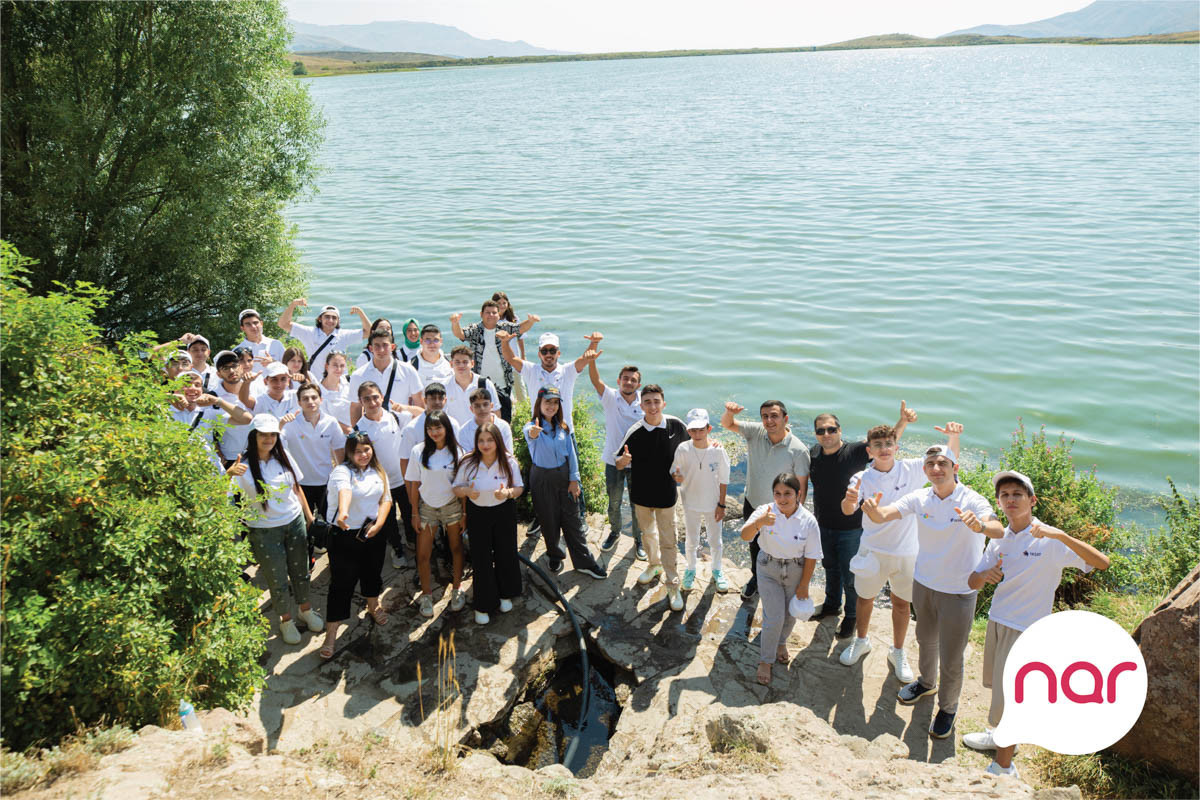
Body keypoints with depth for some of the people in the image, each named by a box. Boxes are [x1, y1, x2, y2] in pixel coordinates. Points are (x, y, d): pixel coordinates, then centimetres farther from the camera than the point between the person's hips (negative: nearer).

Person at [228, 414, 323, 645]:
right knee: (278, 580, 10)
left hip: (295, 523, 4)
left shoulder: (283, 456, -2)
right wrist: (229, 474, -48)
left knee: (301, 571, 18)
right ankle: (286, 621, 33)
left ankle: (306, 611, 42)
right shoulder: (244, 466, -17)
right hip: (265, 532, -4)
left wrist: (309, 516, 12)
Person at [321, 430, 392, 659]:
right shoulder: (342, 471, -15)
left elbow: (386, 499, 5)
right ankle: (330, 636, 5)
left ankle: (373, 606, 51)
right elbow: (344, 490, -37)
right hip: (345, 535, -5)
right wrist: (343, 512, -56)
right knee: (342, 583, -3)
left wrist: (378, 524, -11)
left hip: (374, 534, 6)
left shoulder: (378, 472, 6)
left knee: (373, 573, 22)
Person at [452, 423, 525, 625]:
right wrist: (467, 491, -26)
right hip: (478, 514, 0)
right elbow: (456, 488, -3)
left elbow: (519, 487, -3)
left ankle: (505, 594, 37)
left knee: (505, 553, 12)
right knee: (481, 558, 5)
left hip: (504, 512, 1)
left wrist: (508, 492, -25)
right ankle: (483, 605, 20)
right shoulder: (468, 463, -12)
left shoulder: (509, 462, -11)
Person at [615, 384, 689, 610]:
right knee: (647, 533, 23)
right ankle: (654, 565, 48)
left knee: (667, 541, 3)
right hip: (641, 493, 2)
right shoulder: (634, 432, -15)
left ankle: (672, 585, 15)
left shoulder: (676, 426, -13)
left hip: (666, 494, -1)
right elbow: (619, 464, -8)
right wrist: (623, 460, -31)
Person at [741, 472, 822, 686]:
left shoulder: (808, 520, -18)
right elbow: (745, 536, -34)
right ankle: (765, 661, 16)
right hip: (769, 570, -2)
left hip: (796, 571, 2)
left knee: (790, 614, 19)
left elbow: (811, 556, -8)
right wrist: (758, 523, -54)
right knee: (774, 617, -4)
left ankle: (781, 643, 50)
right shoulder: (765, 512, -20)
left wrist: (804, 585, -4)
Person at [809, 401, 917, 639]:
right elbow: (807, 478, 11)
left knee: (850, 576, 9)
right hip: (823, 526, 5)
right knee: (830, 567, 26)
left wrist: (902, 422, -50)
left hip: (850, 528, -5)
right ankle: (832, 605, 48)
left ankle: (851, 616, 32)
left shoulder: (854, 452, -21)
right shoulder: (814, 452, -7)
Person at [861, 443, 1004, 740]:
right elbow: (884, 515, -18)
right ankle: (926, 682, 54)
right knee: (926, 639, 27)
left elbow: (999, 531, -37)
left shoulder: (972, 501, -21)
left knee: (951, 658, 7)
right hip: (923, 582, 4)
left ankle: (948, 708, 33)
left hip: (958, 591, -4)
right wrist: (872, 510, -42)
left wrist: (980, 526, -60)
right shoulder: (920, 498, -8)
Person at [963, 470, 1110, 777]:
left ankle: (1003, 766, 20)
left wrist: (1061, 535, -42)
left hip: (1026, 628, -6)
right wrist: (985, 575, -21)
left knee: (1009, 698, 1)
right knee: (996, 685, 24)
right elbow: (973, 582, 3)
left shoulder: (1049, 541, -18)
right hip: (997, 620, 7)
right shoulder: (999, 539, 1)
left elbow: (1102, 562, -29)